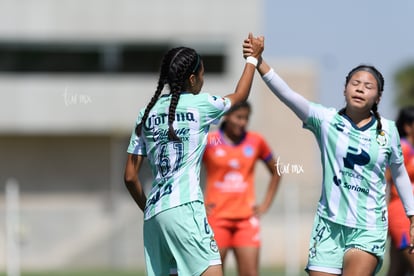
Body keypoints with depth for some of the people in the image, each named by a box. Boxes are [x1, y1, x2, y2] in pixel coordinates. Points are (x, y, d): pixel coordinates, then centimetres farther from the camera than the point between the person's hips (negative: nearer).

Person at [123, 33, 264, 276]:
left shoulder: (147, 113, 13)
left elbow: (130, 177, 13)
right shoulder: (200, 104, 1)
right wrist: (254, 57, 36)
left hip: (153, 214, 7)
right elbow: (240, 95, 23)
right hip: (184, 209, -7)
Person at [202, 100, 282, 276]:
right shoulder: (209, 142, -2)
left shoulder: (256, 141, 5)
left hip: (246, 217, 2)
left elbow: (275, 173, 18)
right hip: (216, 217, -1)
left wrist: (265, 206, 10)